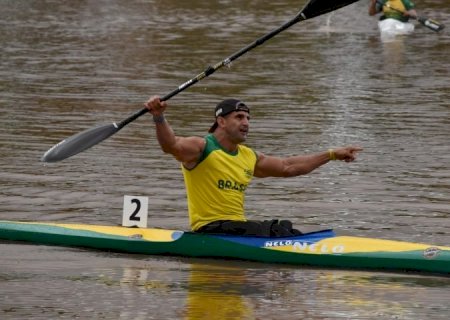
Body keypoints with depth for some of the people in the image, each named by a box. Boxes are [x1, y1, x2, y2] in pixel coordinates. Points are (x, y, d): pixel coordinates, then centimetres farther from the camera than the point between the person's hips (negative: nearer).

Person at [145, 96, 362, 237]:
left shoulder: (248, 157, 18)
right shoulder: (201, 148, -6)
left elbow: (287, 167, 28)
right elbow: (171, 145, -26)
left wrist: (331, 155, 29)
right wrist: (159, 118, -47)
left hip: (238, 225, 9)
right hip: (210, 229, -9)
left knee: (286, 230, -8)